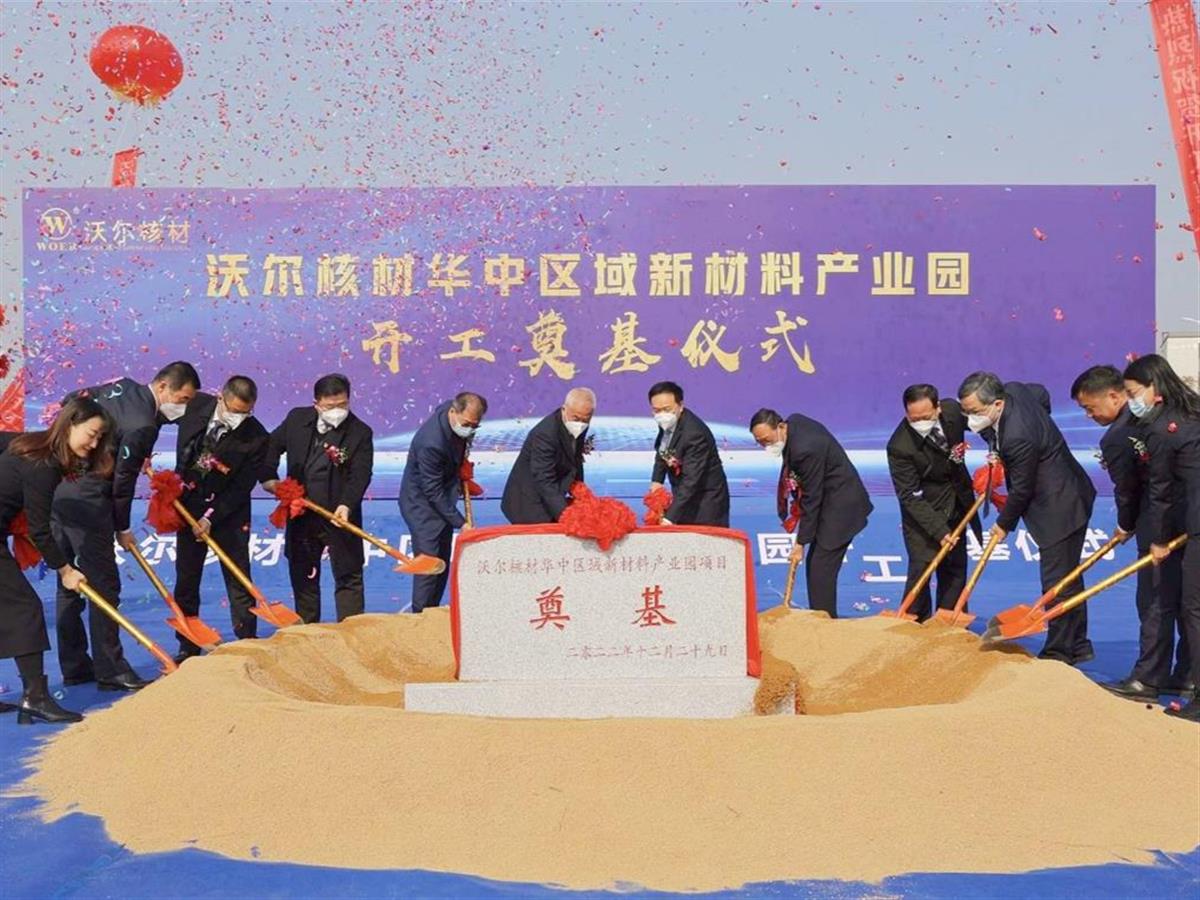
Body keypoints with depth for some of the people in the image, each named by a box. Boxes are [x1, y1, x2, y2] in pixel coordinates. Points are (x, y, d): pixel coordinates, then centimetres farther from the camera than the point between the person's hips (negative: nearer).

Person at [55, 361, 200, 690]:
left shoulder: (123, 386, 7)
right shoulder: (142, 425, -18)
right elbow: (123, 481, -12)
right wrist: (122, 528, 1)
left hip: (57, 491, 10)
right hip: (87, 503, -10)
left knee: (69, 584, 14)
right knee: (104, 588, -2)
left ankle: (74, 667, 22)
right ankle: (110, 671, 2)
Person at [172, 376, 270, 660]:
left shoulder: (256, 438, -19)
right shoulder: (196, 405, -11)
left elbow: (241, 487, -16)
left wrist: (211, 518, -18)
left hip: (228, 513, -3)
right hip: (187, 506, 3)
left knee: (239, 583, 1)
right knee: (186, 582, 10)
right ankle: (188, 649, 21)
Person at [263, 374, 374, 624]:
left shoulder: (360, 433, -11)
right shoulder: (297, 419, 1)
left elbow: (360, 476, -18)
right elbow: (273, 445, 17)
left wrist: (346, 505, -33)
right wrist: (269, 477, 4)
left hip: (340, 518, -4)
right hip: (301, 516, 5)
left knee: (348, 577, 0)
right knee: (302, 576, 15)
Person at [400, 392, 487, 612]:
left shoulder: (459, 414, -10)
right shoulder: (430, 442, -34)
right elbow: (433, 492, -26)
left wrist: (462, 469, 4)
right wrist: (460, 522, -25)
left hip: (441, 498, 8)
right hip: (421, 501, -8)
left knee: (442, 564, 11)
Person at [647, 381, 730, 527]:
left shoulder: (694, 433, -28)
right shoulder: (667, 423, -4)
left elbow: (691, 480, -32)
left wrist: (670, 518, -37)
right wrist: (656, 480, -2)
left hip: (705, 504, -7)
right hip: (684, 498, 8)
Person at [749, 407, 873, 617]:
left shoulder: (805, 450, -28)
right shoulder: (794, 421, 0)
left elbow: (812, 498, -22)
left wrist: (800, 543, -14)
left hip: (841, 505, -10)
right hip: (830, 500, 10)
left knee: (821, 570, -11)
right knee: (814, 566, 11)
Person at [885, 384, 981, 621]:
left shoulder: (952, 410, -18)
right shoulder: (899, 446, -31)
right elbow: (910, 497, -27)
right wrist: (939, 531, -31)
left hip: (955, 503, 6)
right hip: (921, 508, -6)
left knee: (955, 566, 12)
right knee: (921, 567, -13)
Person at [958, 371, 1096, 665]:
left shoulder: (1017, 437, -32)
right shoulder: (1013, 389, -5)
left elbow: (1021, 490, -20)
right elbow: (1042, 395, 20)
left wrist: (1004, 524, -3)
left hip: (1060, 508, -11)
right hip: (1066, 497, 11)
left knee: (1057, 583, -2)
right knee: (1068, 577, 20)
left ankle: (1059, 653, 9)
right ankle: (1077, 646, 32)